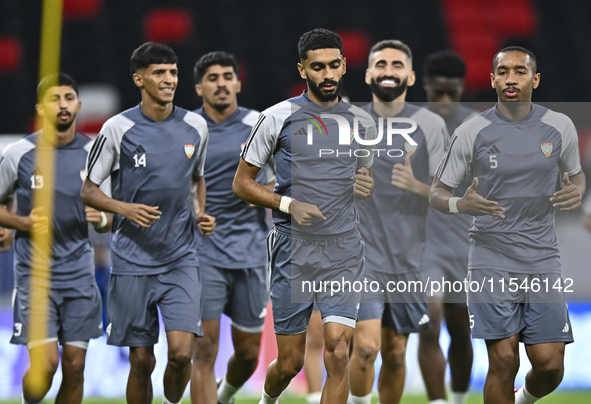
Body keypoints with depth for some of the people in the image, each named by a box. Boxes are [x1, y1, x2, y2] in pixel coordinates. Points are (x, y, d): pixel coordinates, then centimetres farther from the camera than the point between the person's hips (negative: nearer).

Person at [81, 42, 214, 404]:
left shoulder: (195, 126, 5)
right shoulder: (118, 129, -5)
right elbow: (89, 190, 1)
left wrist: (200, 214, 3)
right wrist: (125, 208, -17)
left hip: (182, 259, 2)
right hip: (133, 262, -2)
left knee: (181, 353, -13)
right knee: (142, 360, 1)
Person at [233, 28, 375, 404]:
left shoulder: (362, 122, 8)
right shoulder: (278, 118, -2)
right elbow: (242, 183, 3)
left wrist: (367, 186, -1)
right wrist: (288, 204, -13)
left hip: (344, 254, 2)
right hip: (293, 252, -2)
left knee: (337, 353, -14)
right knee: (290, 363, 6)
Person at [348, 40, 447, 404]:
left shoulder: (430, 124, 1)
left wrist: (417, 187, -17)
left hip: (409, 260, 1)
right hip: (361, 255, -1)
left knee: (396, 353, 8)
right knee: (366, 346, -16)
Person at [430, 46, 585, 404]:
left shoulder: (560, 127, 3)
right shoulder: (472, 133, -4)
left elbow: (576, 174, 19)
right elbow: (438, 192, 3)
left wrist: (577, 192, -6)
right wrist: (460, 205, -21)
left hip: (543, 260, 2)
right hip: (492, 262, -2)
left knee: (550, 364, -2)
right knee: (504, 362, -9)